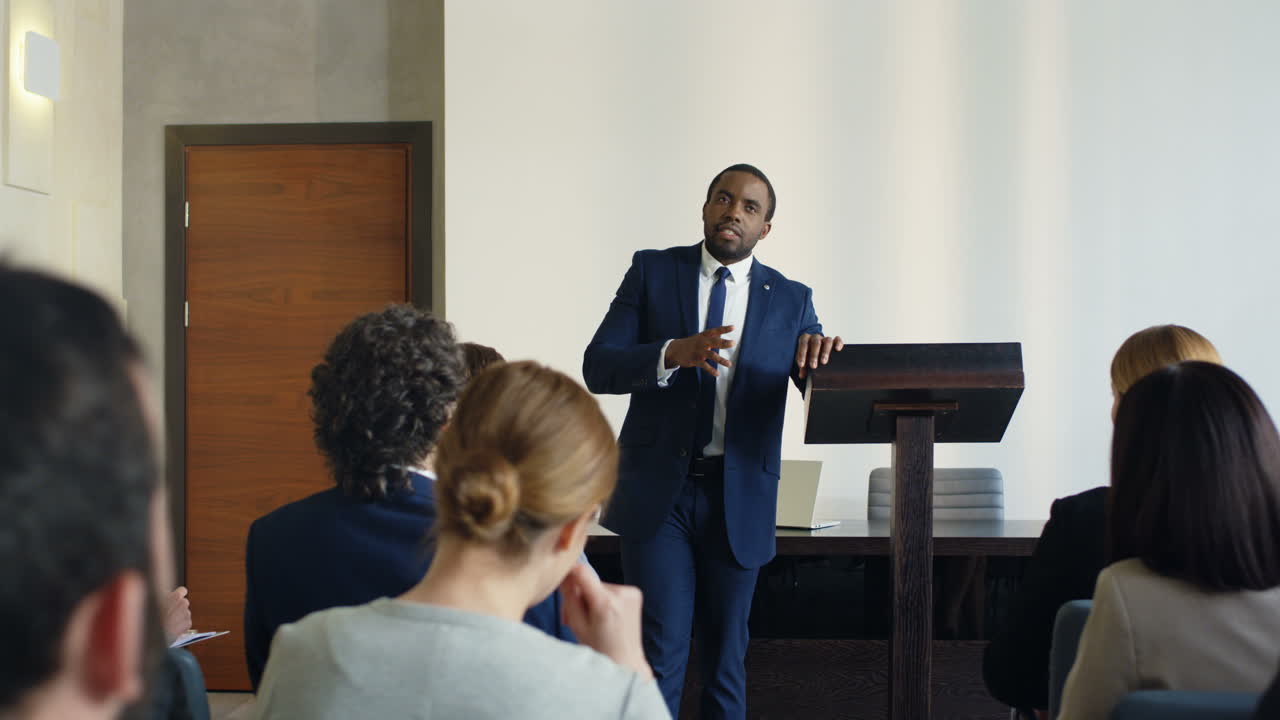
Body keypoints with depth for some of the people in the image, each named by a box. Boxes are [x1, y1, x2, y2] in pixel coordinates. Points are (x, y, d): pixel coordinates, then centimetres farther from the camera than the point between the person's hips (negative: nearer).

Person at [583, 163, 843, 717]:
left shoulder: (791, 300, 7)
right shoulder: (652, 271, 4)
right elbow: (598, 368, -6)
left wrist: (825, 358, -23)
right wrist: (675, 353, -24)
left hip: (739, 499, 2)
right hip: (658, 489, -2)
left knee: (726, 656, 11)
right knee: (661, 654, -4)